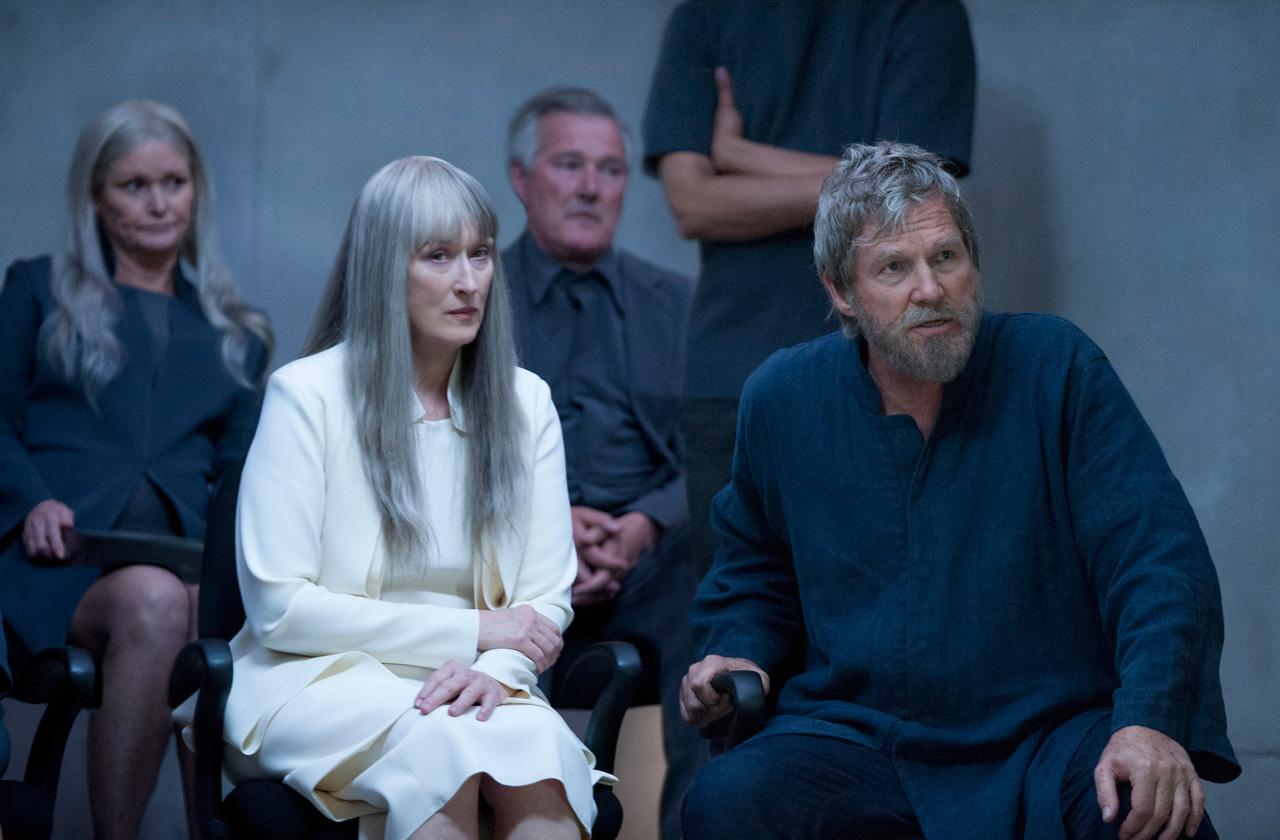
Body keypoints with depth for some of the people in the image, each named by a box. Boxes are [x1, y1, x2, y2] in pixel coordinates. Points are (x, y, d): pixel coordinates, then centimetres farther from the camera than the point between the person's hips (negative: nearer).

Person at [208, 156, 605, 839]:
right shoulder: (307, 394, -4)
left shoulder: (525, 403, 10)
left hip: (469, 685, 4)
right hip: (316, 680, -3)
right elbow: (277, 609, -8)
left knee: (540, 743, -33)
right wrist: (473, 630, -9)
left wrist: (494, 670, -16)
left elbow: (546, 600, 8)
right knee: (442, 744, -38)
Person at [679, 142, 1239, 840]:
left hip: (1051, 738, -2)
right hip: (853, 742, 2)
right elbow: (754, 579, 25)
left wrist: (1150, 723, -24)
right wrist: (739, 657, 3)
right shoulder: (780, 401, 7)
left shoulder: (1056, 369, -1)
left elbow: (1160, 562, -8)